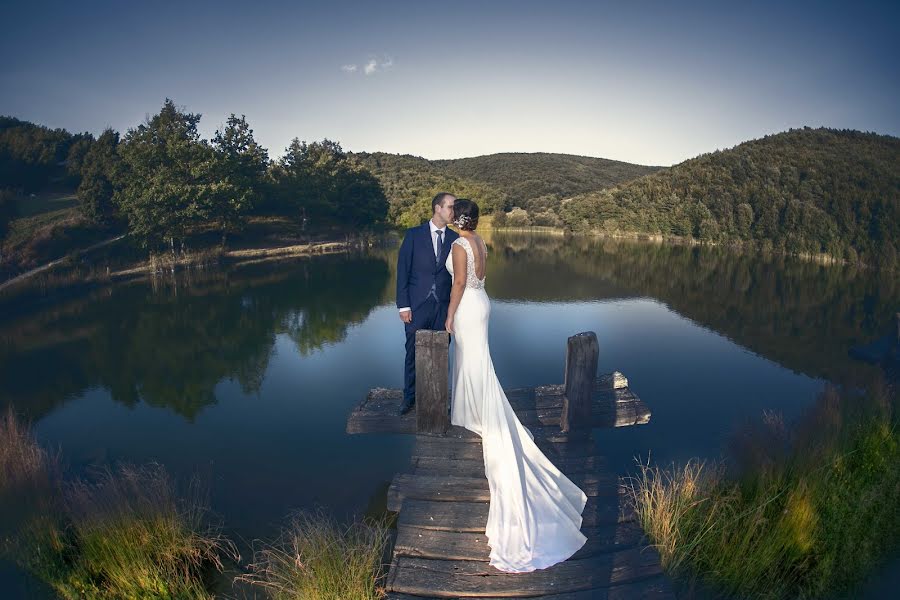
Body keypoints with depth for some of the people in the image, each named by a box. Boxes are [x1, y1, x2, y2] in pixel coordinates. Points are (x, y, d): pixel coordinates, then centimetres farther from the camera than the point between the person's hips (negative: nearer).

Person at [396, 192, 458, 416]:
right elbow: (402, 271, -2)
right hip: (417, 305, -2)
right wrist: (403, 305, -7)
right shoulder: (414, 235, -1)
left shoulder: (454, 238, 6)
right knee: (413, 353, 6)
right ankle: (410, 396, 23)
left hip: (444, 307, 2)